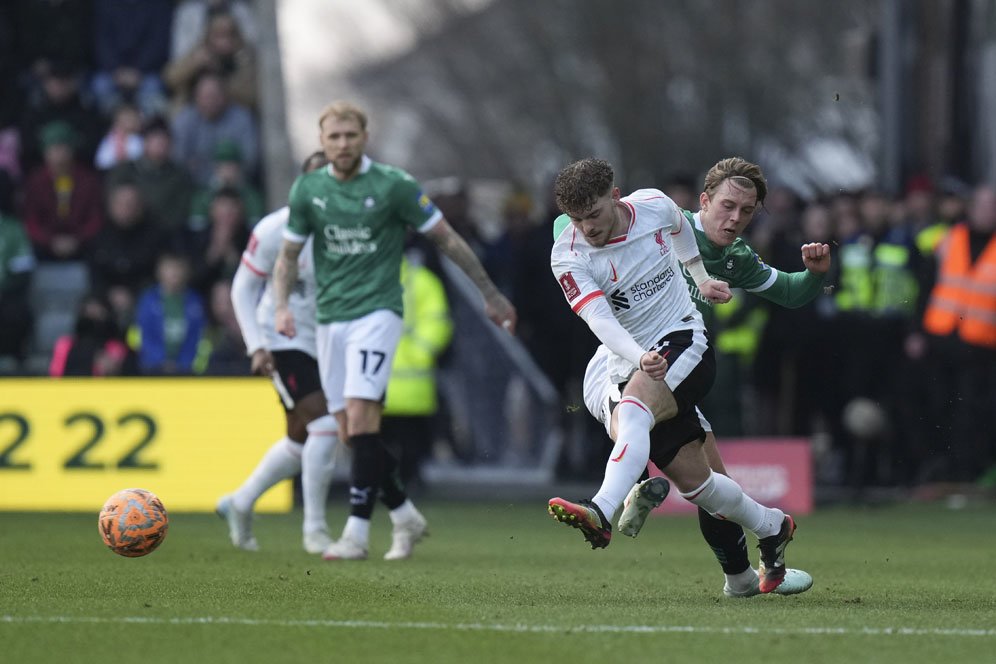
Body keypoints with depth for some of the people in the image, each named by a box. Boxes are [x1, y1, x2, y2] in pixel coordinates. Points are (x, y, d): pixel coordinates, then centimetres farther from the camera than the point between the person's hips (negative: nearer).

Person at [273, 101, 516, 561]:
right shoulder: (307, 190, 4)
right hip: (329, 319, 5)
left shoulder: (393, 185, -7)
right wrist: (282, 307, -4)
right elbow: (288, 254, 14)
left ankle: (357, 531, -18)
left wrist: (490, 294, 5)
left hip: (376, 312, -5)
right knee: (350, 432, 5)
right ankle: (405, 517, 21)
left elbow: (447, 240, 1)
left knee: (361, 417, -19)